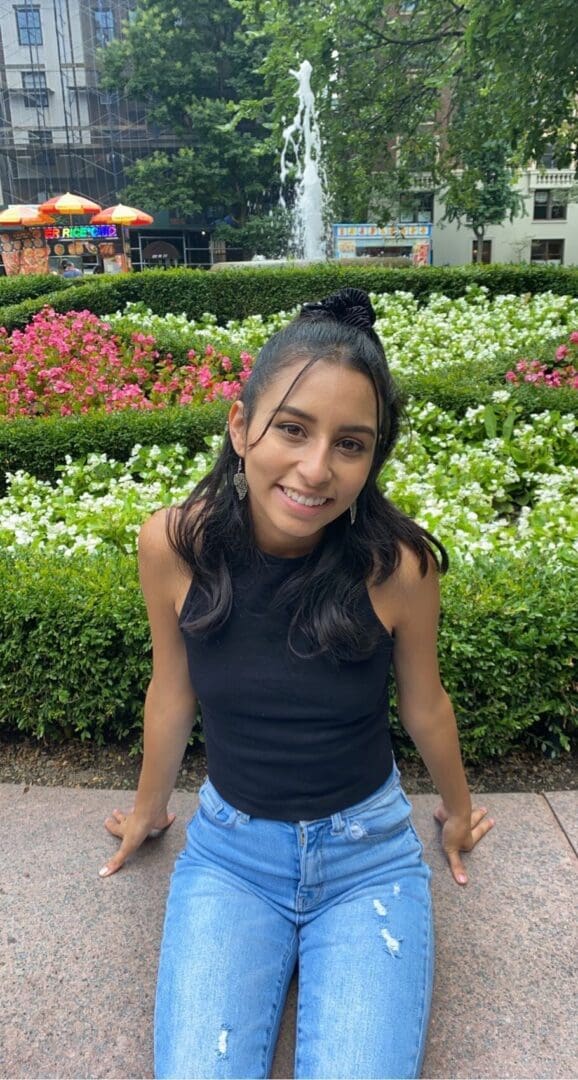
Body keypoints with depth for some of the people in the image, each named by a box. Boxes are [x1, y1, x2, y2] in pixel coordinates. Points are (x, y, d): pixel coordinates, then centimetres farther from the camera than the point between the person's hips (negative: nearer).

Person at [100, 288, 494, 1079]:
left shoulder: (396, 564, -21)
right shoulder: (174, 543, -18)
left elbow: (424, 703, -2)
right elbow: (173, 689, 0)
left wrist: (457, 807, 17)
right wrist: (149, 808, 17)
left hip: (368, 853, 0)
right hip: (230, 848, 1)